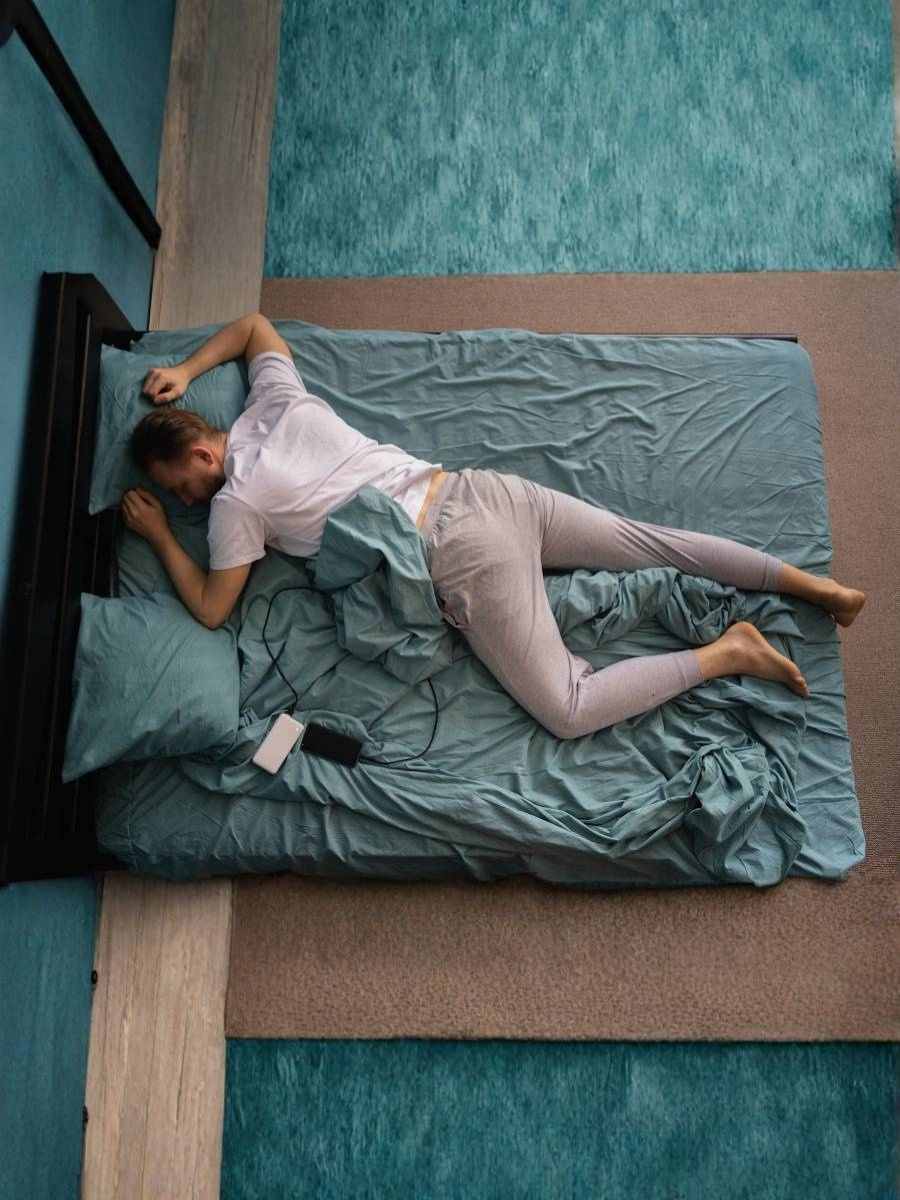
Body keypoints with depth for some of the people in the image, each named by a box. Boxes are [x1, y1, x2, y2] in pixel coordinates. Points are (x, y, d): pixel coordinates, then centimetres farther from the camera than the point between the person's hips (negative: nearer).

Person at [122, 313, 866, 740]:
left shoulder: (237, 502, -4)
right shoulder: (278, 404, 13)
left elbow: (211, 609, 7)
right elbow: (255, 324, 33)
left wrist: (160, 536, 17)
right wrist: (188, 371, 29)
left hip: (465, 560, -8)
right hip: (480, 489, 8)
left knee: (569, 712, -4)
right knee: (645, 540, 12)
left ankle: (726, 653, -6)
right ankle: (806, 582, 11)